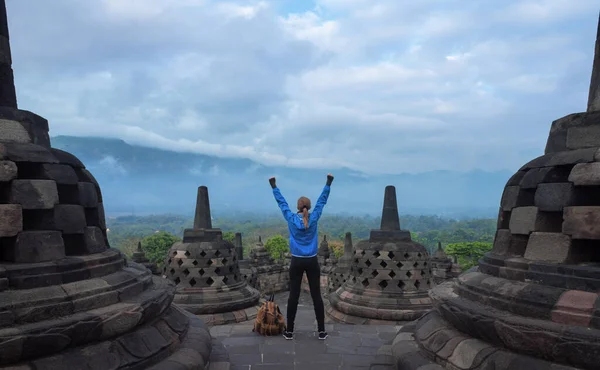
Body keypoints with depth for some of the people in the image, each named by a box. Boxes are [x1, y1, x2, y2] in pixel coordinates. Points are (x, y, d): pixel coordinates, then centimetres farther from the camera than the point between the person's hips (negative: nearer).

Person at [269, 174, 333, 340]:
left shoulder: (291, 219, -5)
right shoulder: (314, 218, -4)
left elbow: (282, 202, 5)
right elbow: (322, 200, 6)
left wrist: (274, 187, 15)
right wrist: (328, 183, 14)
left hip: (296, 262, 0)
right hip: (312, 262, 0)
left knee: (293, 296, 4)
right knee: (316, 295, 4)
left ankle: (289, 331, 10)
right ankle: (322, 331, 8)